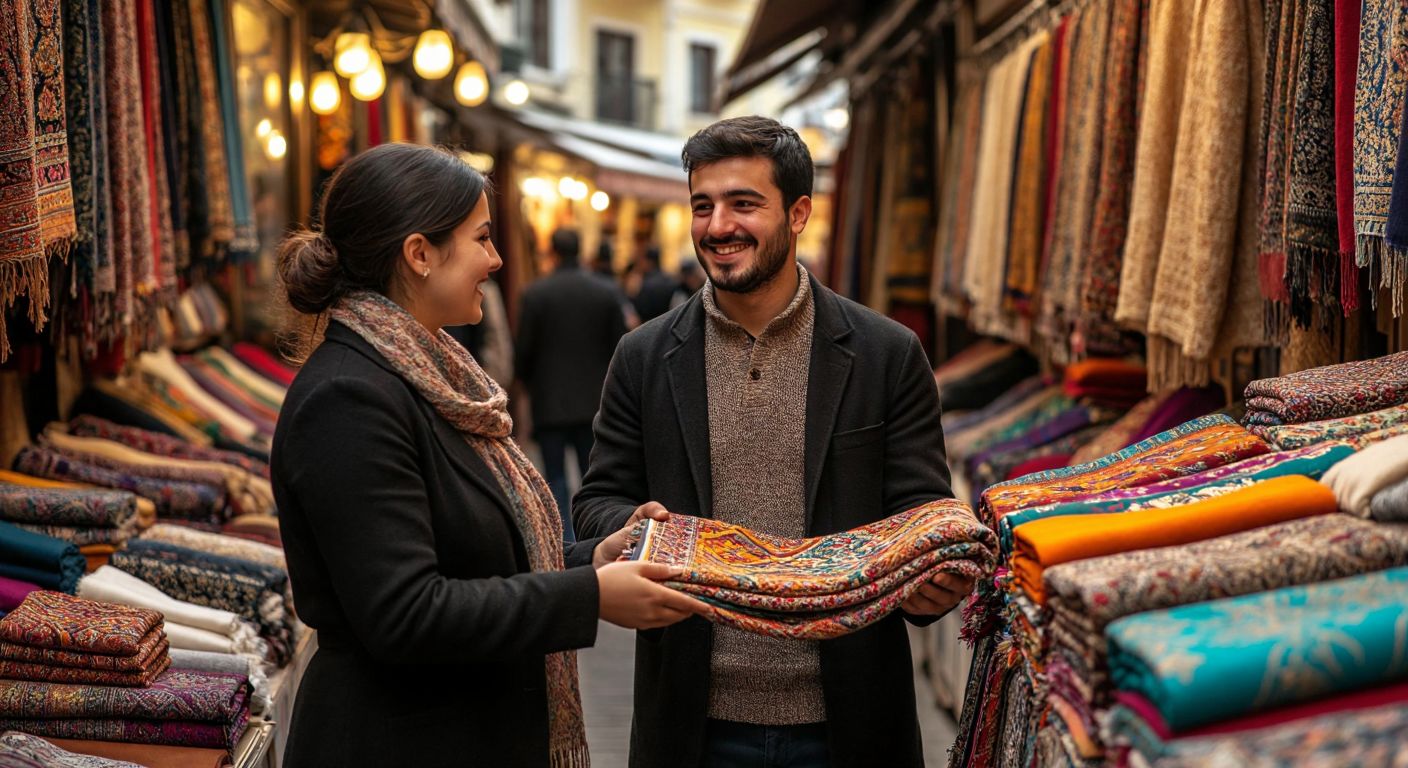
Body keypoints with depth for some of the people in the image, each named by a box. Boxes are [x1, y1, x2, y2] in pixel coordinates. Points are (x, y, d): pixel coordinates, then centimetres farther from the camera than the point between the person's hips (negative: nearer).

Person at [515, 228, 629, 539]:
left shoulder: (535, 293, -7)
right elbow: (620, 348, 3)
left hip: (550, 402, -2)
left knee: (555, 476, 5)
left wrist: (530, 383, 14)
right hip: (593, 401, 3)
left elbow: (523, 351, -5)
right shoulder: (605, 293, 1)